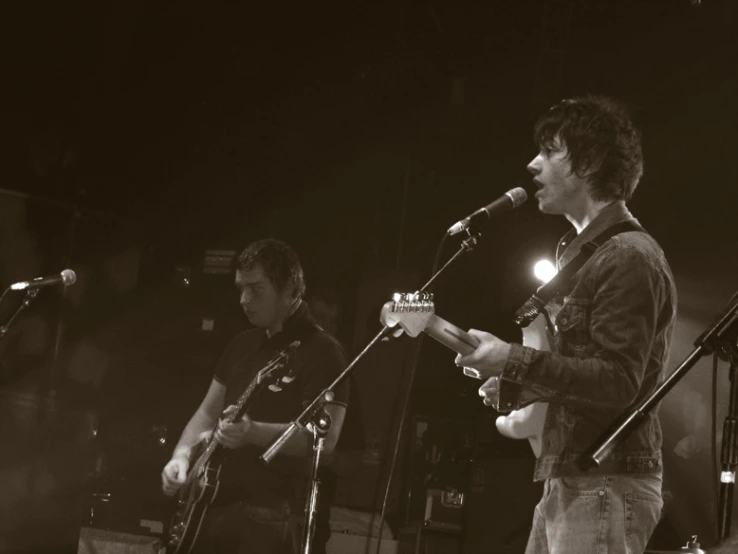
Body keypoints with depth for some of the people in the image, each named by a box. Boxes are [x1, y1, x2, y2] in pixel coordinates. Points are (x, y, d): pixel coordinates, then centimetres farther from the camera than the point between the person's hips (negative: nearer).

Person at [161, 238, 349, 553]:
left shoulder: (321, 352, -8)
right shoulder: (242, 344, 16)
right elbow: (208, 412, 21)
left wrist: (254, 432, -31)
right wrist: (182, 455, 3)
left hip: (268, 518, -7)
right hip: (211, 507, 7)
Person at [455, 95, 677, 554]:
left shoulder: (629, 258, -13)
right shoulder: (580, 252, 19)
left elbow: (617, 382, -22)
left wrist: (514, 361, -24)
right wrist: (513, 383, 10)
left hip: (606, 486, -10)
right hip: (567, 480, 10)